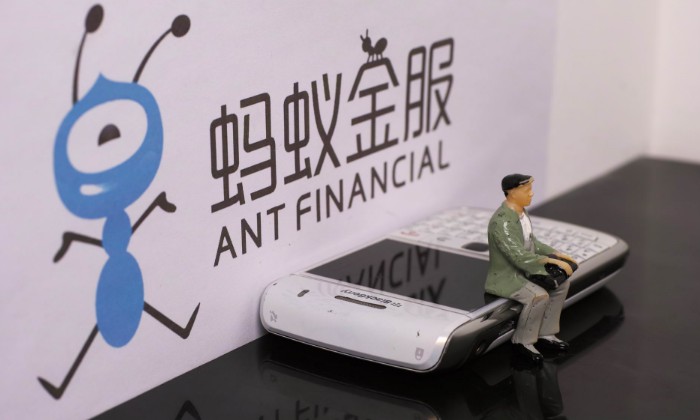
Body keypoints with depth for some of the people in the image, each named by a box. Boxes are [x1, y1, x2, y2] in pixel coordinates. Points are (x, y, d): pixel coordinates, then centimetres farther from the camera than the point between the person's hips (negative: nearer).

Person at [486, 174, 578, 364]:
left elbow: (531, 243, 15)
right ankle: (523, 342, -9)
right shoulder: (502, 221, -28)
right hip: (506, 277, -10)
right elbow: (519, 257, -32)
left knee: (561, 284, 2)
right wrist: (554, 262, -28)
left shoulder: (520, 212, 3)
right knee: (539, 296, -29)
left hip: (523, 270, 10)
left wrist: (557, 254, 2)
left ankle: (545, 335, 9)